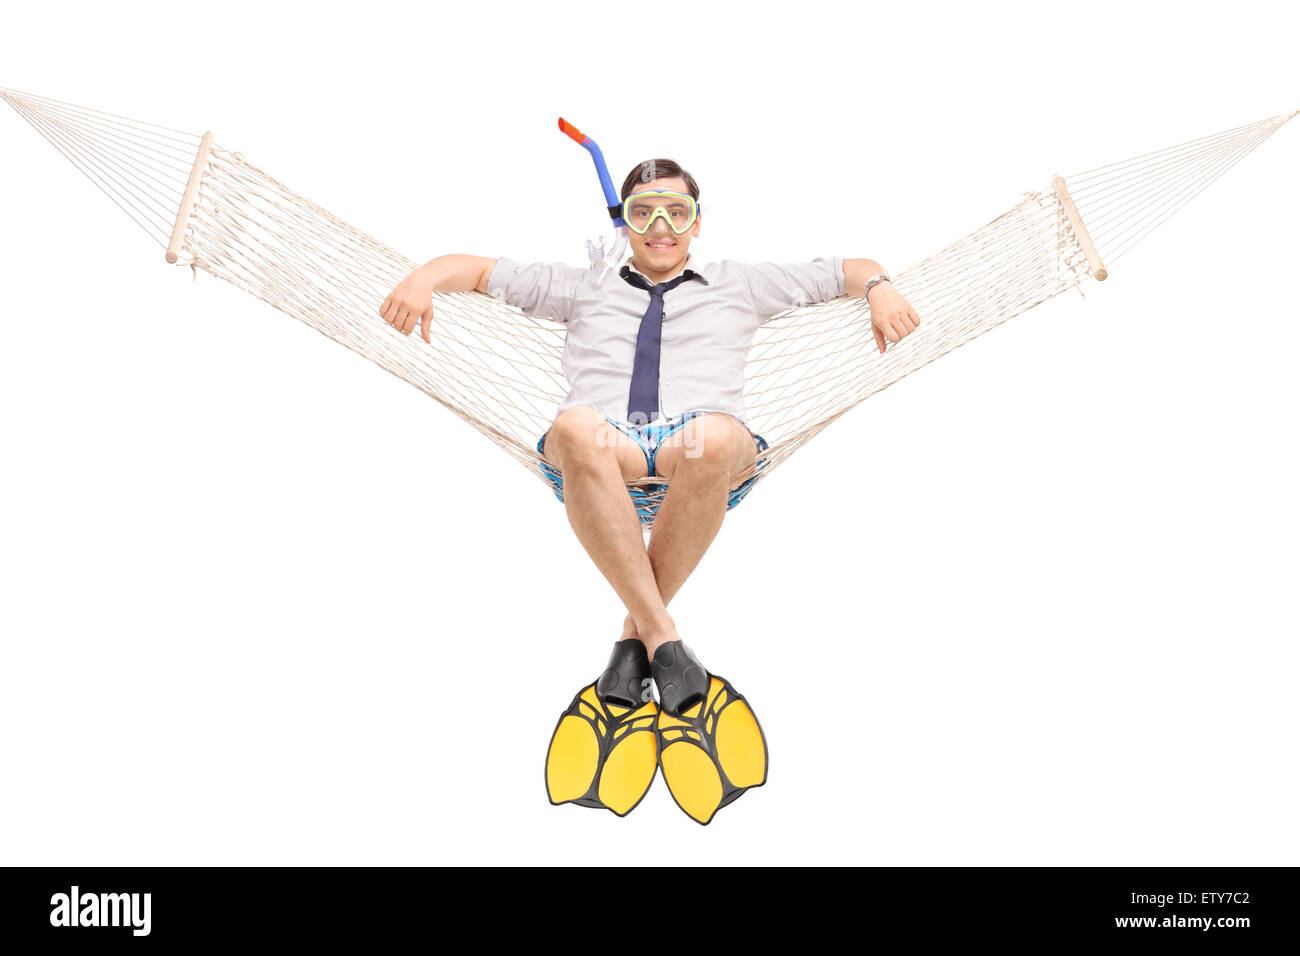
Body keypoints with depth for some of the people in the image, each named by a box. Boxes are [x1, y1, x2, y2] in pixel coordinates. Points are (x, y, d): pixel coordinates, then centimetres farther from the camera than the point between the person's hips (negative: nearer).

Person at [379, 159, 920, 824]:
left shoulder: (739, 286, 33)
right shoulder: (582, 290, 35)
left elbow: (847, 269, 33)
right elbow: (480, 269, 32)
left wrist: (880, 288, 9)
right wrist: (424, 278, 9)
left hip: (700, 451, 0)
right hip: (602, 458, 1)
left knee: (718, 439, -39)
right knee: (574, 428, -38)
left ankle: (634, 638, -22)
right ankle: (665, 640, -33)